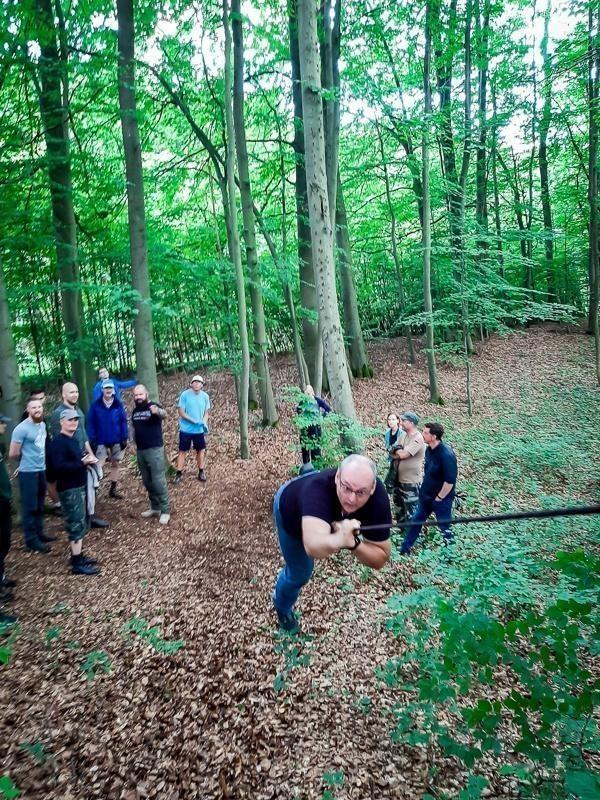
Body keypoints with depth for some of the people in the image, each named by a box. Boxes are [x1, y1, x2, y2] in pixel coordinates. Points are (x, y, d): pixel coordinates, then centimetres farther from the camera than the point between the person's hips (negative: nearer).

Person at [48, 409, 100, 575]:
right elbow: (59, 467, -26)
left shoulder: (75, 440, 13)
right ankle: (77, 564, -1)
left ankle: (78, 556, 26)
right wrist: (82, 462, -26)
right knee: (76, 524, -7)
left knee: (80, 522, 15)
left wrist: (88, 459, 3)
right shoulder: (58, 442, -15)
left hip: (79, 486, 9)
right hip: (69, 489, -9)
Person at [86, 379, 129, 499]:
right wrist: (92, 440, -9)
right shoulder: (95, 405, -8)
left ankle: (113, 490, 21)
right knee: (100, 465, -7)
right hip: (101, 441, -2)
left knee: (115, 464, 10)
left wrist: (124, 438, -6)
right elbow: (90, 423, -5)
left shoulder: (118, 404, -4)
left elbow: (123, 421, -2)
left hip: (116, 441, 2)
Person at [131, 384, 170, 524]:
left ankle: (165, 510, 2)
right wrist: (135, 441, 11)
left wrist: (158, 412, -58)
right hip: (140, 450, 7)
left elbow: (164, 414, -35)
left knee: (158, 481, -6)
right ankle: (155, 507, 26)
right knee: (147, 481, 13)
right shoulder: (135, 411, 9)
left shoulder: (154, 406, -11)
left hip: (154, 449, -7)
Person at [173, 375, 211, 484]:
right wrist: (193, 421, -21)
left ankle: (201, 472, 25)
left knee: (201, 450, 11)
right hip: (186, 429, -3)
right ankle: (179, 473, 12)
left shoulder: (205, 396, -3)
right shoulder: (185, 395, -12)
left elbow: (206, 412, 5)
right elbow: (181, 412, -12)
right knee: (182, 451, 4)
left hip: (199, 430, 3)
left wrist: (204, 423, -13)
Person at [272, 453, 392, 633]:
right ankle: (282, 606, 45)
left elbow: (380, 560, -33)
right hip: (291, 511, -3)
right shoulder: (318, 488, -51)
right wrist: (339, 539, -88)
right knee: (299, 574, 9)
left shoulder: (378, 497, -40)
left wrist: (354, 544, -51)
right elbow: (313, 546, -68)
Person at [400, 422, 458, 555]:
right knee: (416, 520, 17)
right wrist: (424, 485, 14)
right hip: (426, 495, 8)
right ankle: (404, 548, 32)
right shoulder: (429, 449, -2)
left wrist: (439, 497, -18)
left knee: (444, 527, 11)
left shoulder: (446, 454, -28)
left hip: (441, 498, -8)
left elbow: (450, 480, -27)